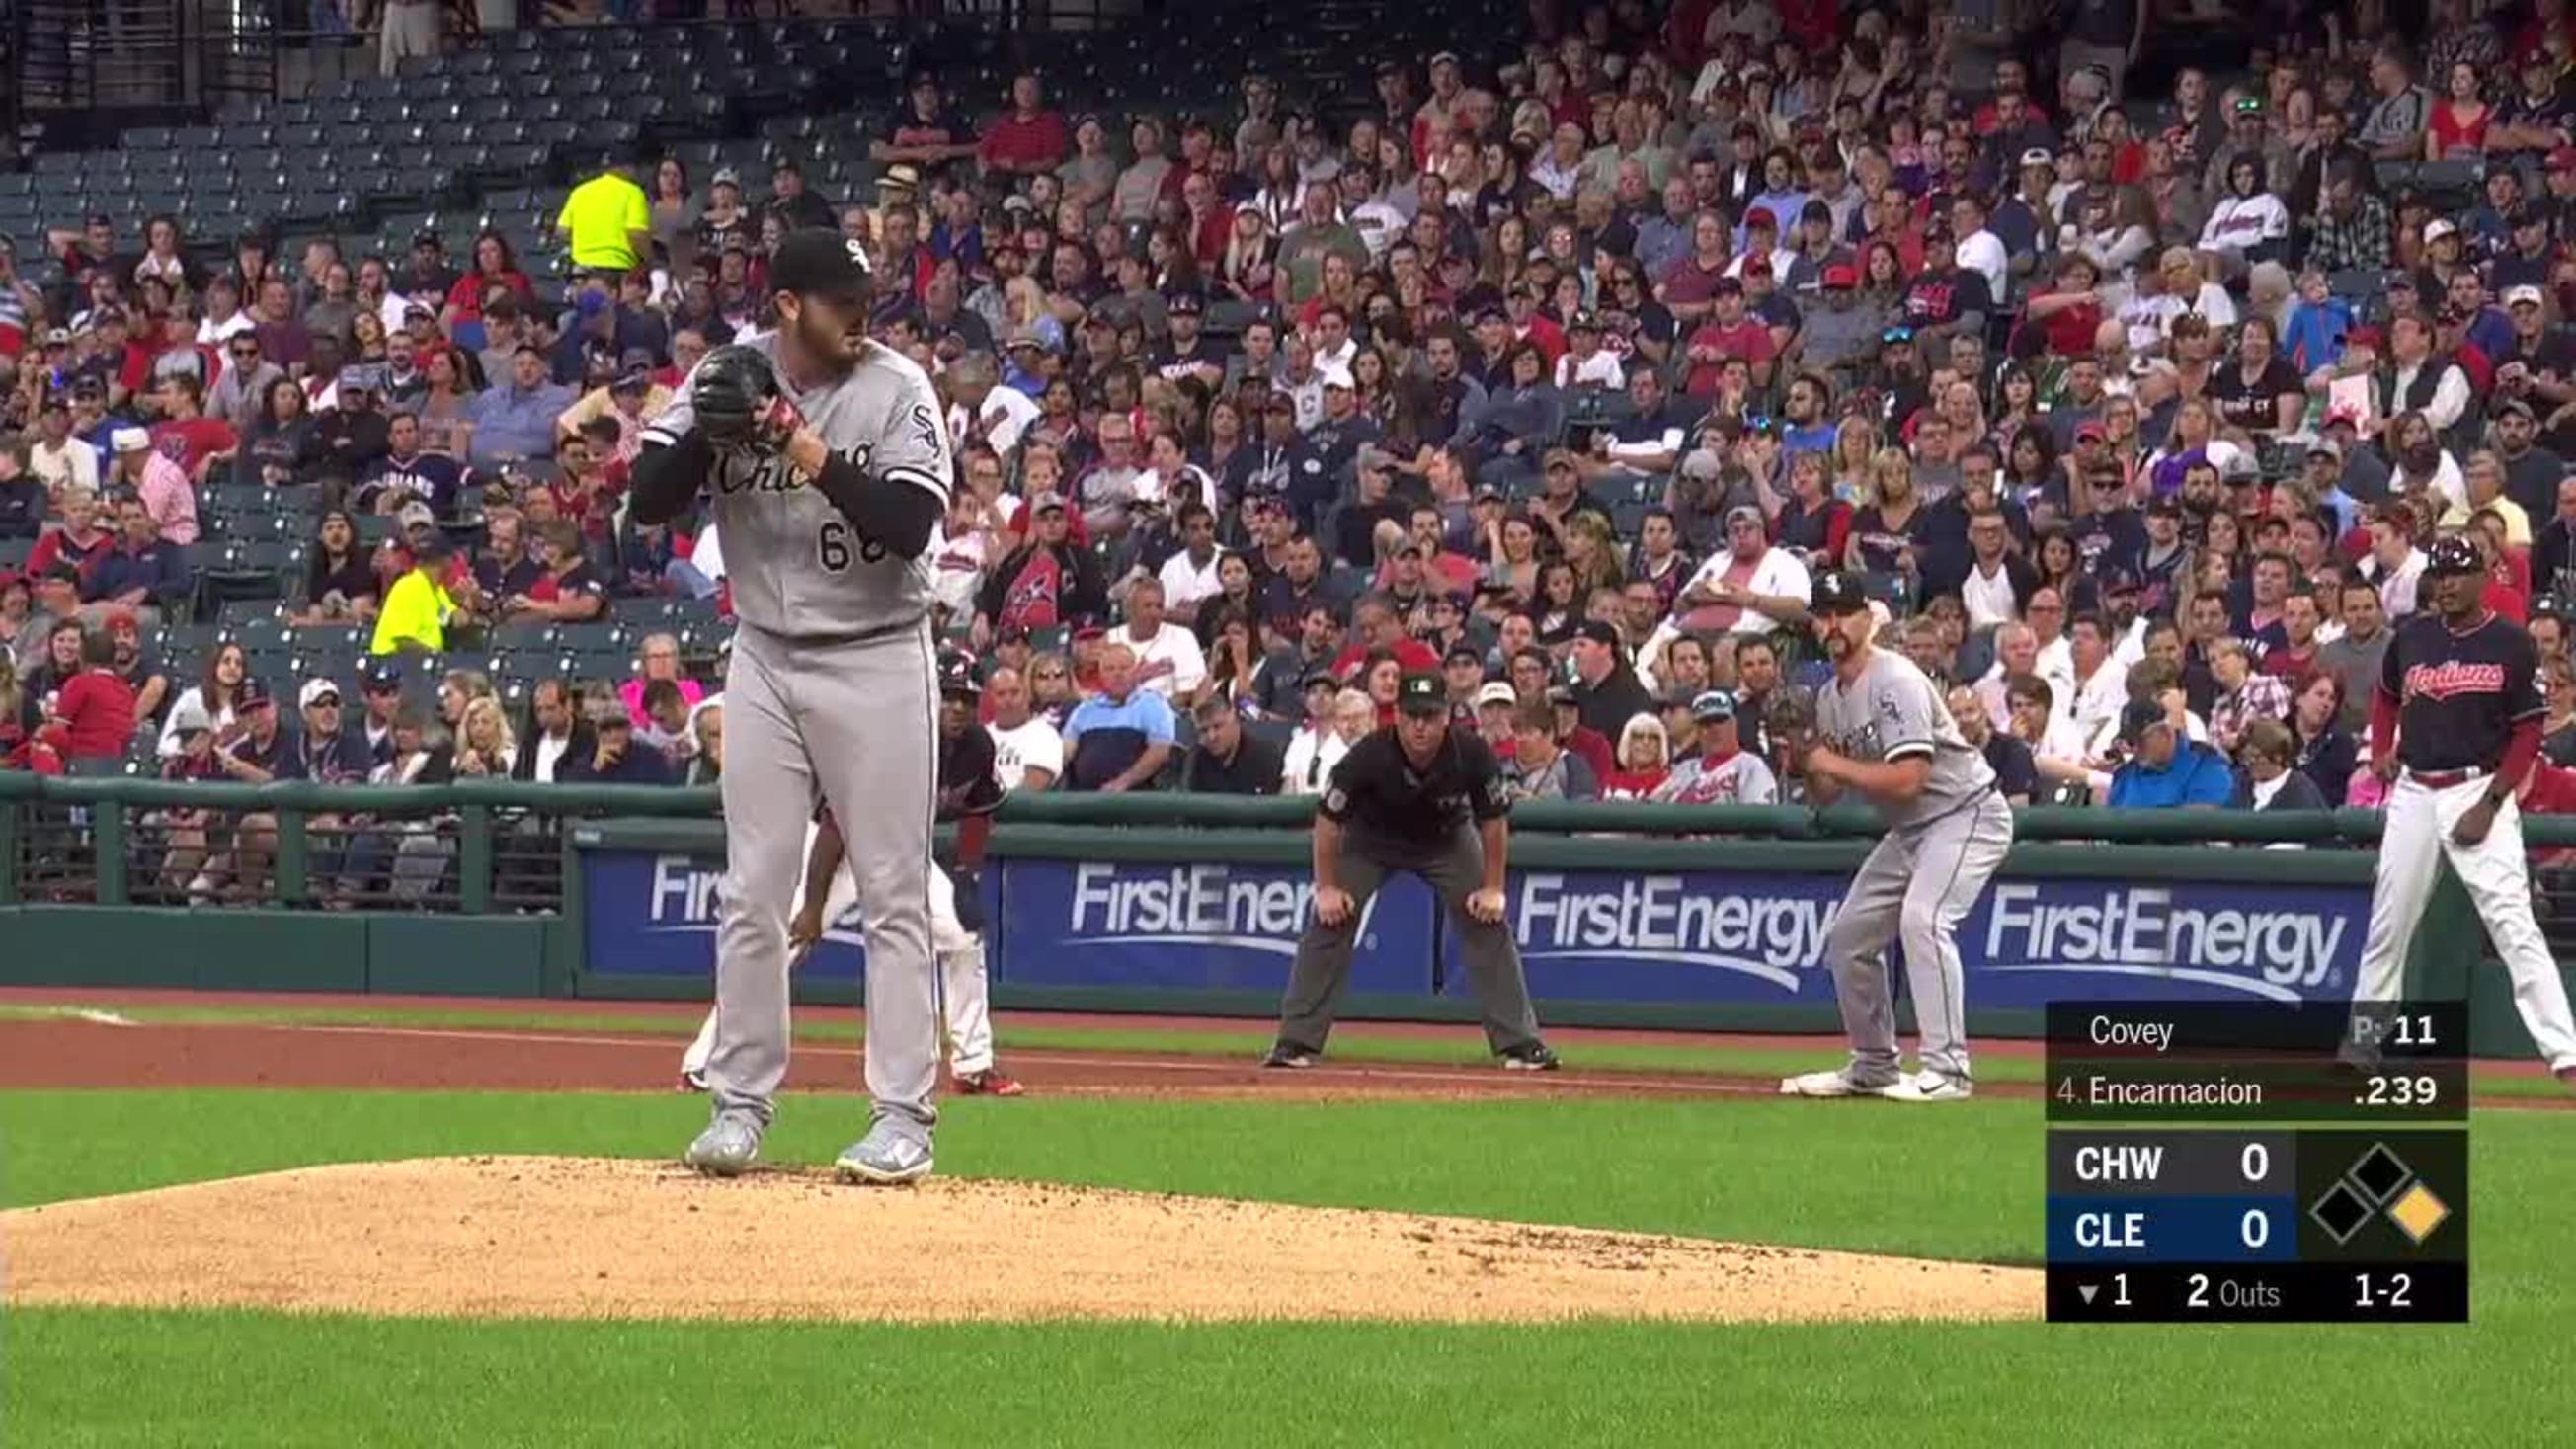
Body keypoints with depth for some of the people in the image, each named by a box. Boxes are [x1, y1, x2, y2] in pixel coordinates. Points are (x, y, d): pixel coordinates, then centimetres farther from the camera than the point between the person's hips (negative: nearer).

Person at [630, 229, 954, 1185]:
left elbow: (910, 526, -20)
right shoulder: (727, 379, -2)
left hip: (877, 663, -3)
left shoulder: (897, 389, -10)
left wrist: (810, 452, -27)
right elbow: (648, 502, -6)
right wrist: (709, 432, -22)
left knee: (894, 893, -3)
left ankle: (904, 1116, -2)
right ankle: (741, 1104, 12)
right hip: (766, 663, 3)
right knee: (753, 892, 5)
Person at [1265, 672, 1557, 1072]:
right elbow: (1328, 818, -20)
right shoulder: (1368, 757, -33)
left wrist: (1493, 888, -13)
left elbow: (1494, 820, -14)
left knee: (1488, 924, -9)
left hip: (1447, 840, 1)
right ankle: (1297, 1043, -8)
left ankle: (1520, 1043, -3)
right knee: (1330, 921, -13)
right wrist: (1326, 887, -19)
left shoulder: (1472, 754, -29)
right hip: (1371, 840, -1)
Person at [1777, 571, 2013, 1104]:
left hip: (1966, 814, -10)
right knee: (1848, 935, 11)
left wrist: (1832, 763, -22)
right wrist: (1803, 767, -10)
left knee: (1922, 917, -30)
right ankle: (1873, 1067, 27)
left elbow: (1907, 778, -30)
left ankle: (1947, 1069, -32)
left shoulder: (1894, 680, -21)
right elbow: (1827, 795, 12)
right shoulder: (1830, 698, 7)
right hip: (1908, 830, 10)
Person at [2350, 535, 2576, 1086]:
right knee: (2387, 921, 10)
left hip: (2479, 791, -5)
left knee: (2512, 922, -14)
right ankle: (2364, 1034, 26)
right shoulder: (2412, 637, 8)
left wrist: (2490, 805, -12)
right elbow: (2387, 696, 27)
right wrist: (2381, 753, 11)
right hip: (2413, 793, 5)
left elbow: (2528, 734, -5)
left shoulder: (2511, 644, -5)